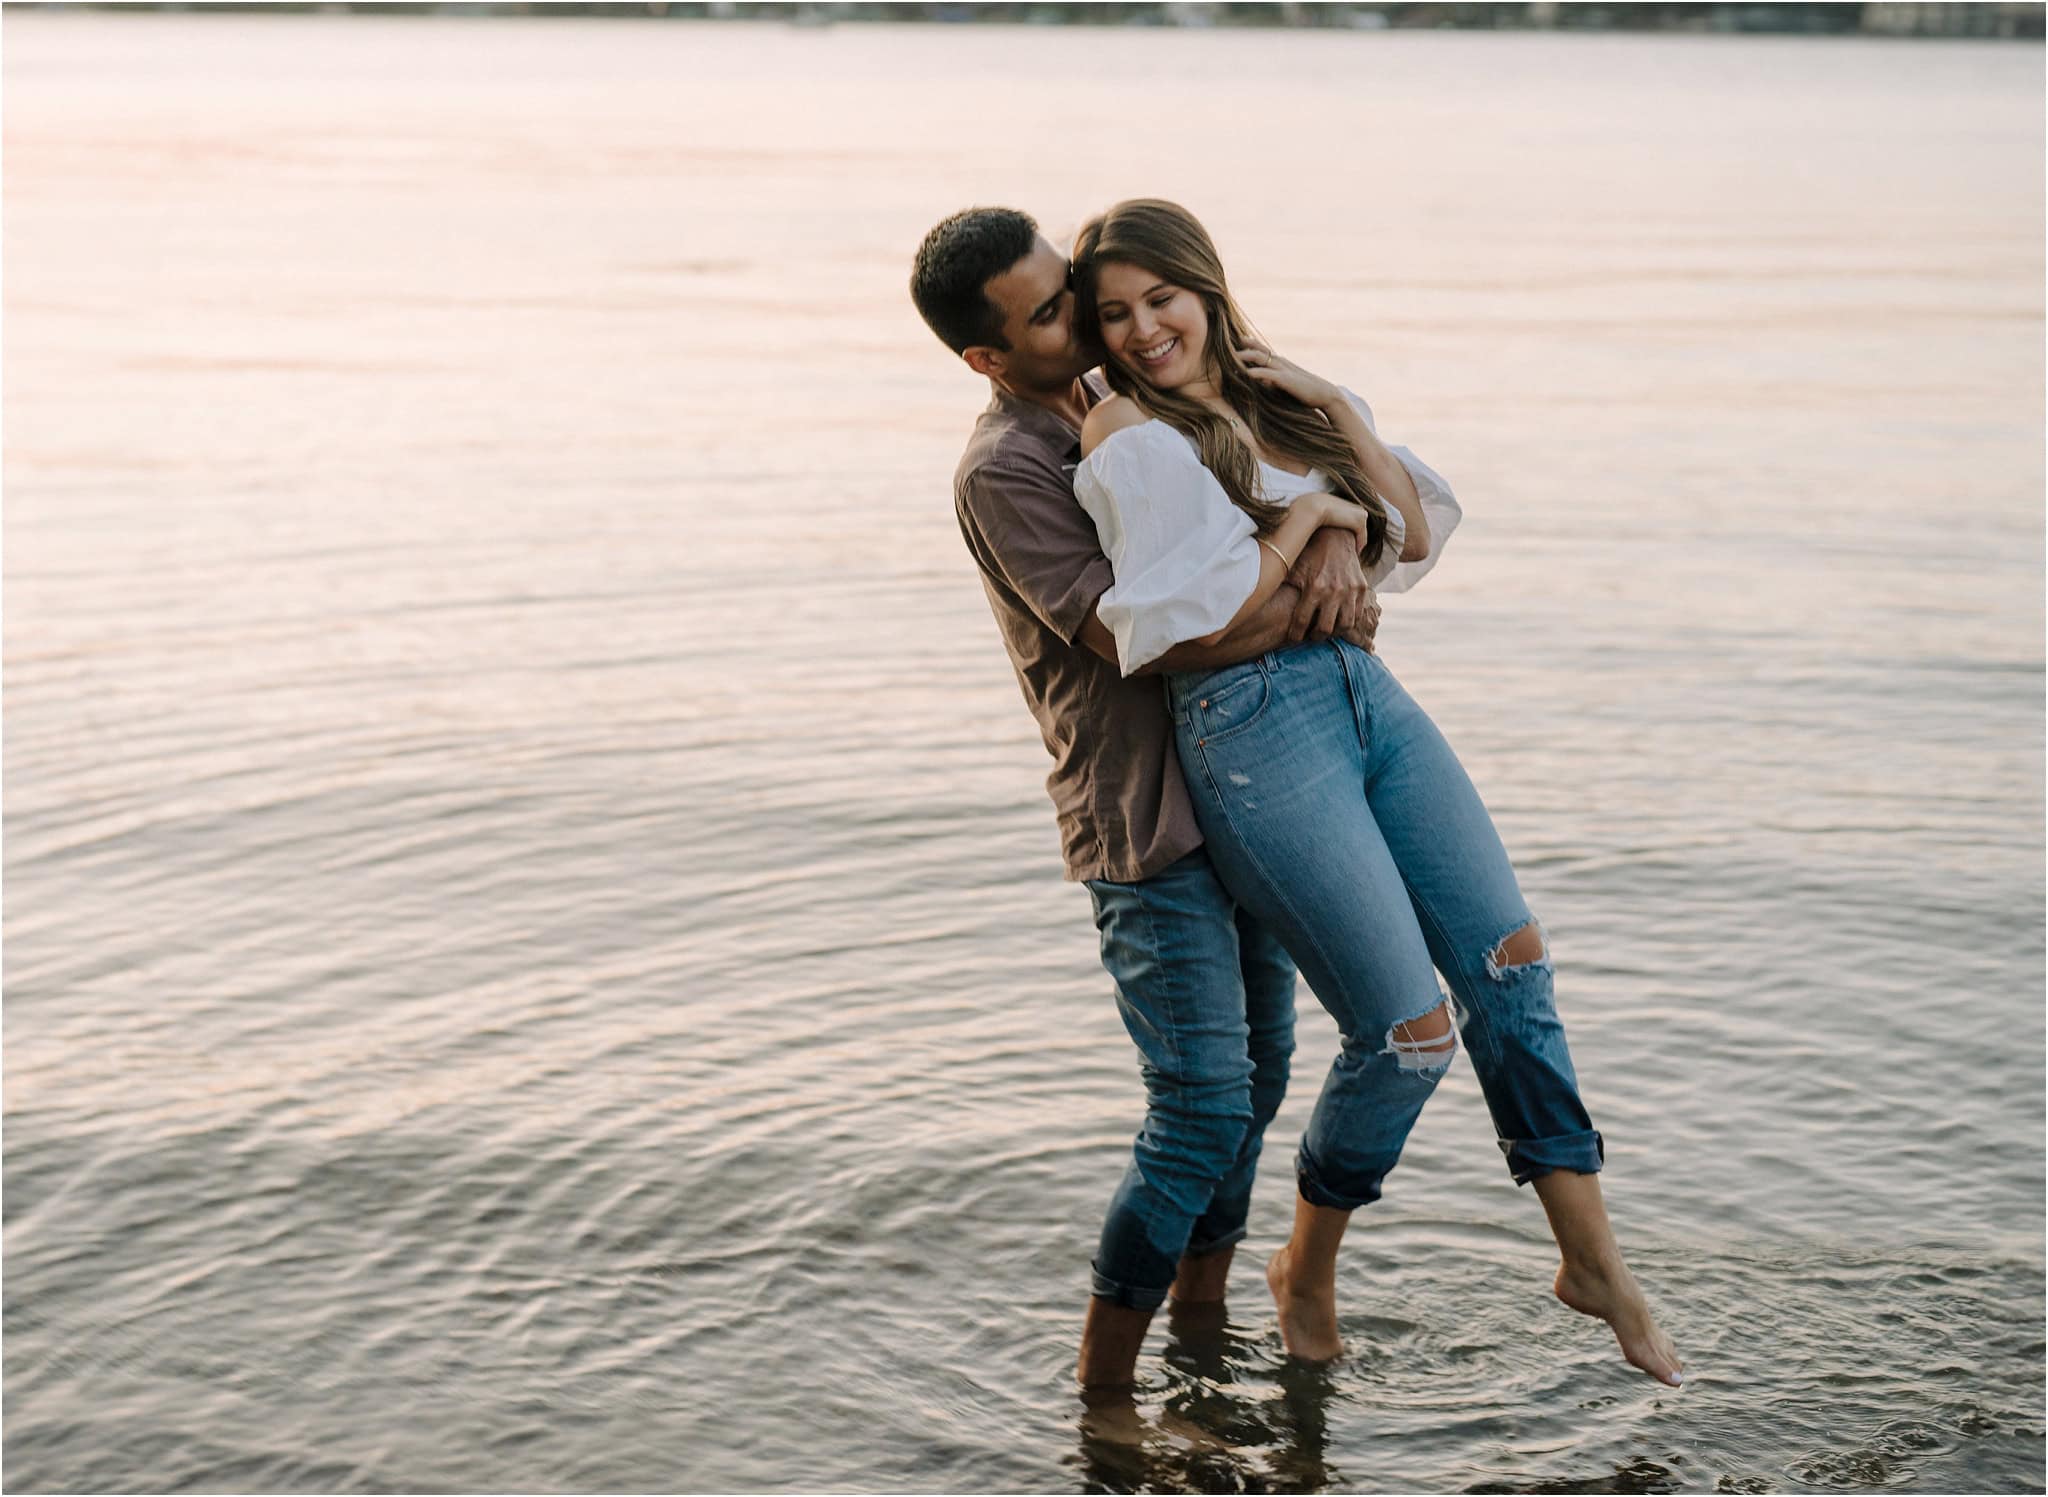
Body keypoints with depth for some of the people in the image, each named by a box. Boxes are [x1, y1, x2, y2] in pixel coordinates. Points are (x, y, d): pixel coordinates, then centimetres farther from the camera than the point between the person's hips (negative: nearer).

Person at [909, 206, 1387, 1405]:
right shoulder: (1002, 474, -15)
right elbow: (1139, 638, -22)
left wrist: (1334, 534, -11)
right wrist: (1313, 619, -14)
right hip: (1143, 823, -8)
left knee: (1258, 1063, 15)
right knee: (1205, 1106, -12)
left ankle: (1202, 1325, 30)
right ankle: (1105, 1390, 1)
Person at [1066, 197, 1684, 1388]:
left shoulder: (1284, 400, 14)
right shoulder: (1129, 434, -7)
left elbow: (1417, 537, 9)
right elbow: (1199, 615, -16)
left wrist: (1337, 414, 0)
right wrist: (1304, 516, -8)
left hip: (1369, 695, 7)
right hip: (1254, 729, -7)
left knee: (1510, 961, 4)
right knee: (1410, 1029, -5)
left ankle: (1594, 1261, 16)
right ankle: (1308, 1269, 19)